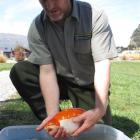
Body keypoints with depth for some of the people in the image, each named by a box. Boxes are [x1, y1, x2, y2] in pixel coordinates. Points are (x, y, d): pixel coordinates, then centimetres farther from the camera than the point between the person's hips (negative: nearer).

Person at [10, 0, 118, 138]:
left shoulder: (96, 16, -20)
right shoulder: (36, 28, -15)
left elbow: (102, 65, -25)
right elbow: (47, 71, -20)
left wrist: (100, 109, -39)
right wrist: (52, 114, -34)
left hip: (89, 86, -1)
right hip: (60, 83, 2)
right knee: (19, 71, -20)